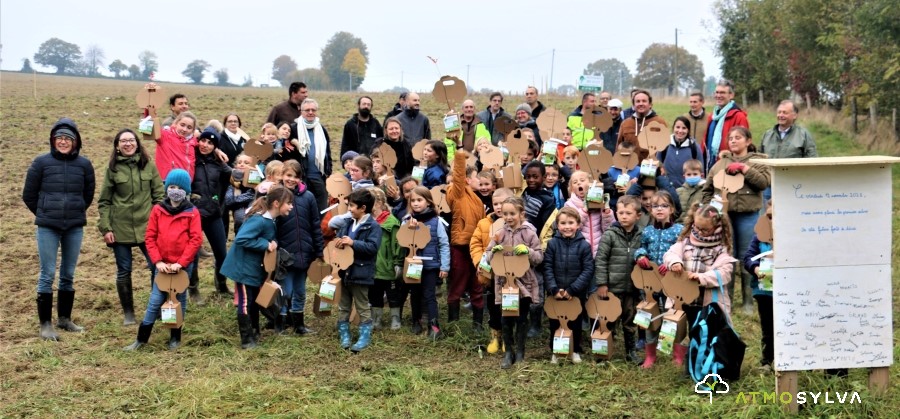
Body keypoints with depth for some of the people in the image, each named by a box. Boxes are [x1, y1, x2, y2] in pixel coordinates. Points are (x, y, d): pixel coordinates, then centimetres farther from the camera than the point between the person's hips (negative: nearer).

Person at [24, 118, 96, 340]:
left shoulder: (84, 164, 0)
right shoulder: (41, 162, -4)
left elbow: (88, 195, 14)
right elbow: (28, 194, 5)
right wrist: (45, 214, 10)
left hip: (75, 228, 2)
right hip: (47, 228, -2)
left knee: (68, 275, 11)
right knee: (47, 275, -1)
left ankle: (64, 318, 24)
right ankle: (45, 324, 6)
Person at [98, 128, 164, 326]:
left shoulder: (148, 165, 3)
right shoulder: (113, 168, 1)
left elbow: (159, 195, 5)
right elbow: (104, 201, 3)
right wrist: (105, 228, -5)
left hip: (147, 226, 0)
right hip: (120, 228, 0)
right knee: (123, 271, 6)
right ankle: (128, 313, 19)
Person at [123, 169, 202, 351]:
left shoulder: (192, 212, -4)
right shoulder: (157, 210, 2)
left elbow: (196, 240, -9)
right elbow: (150, 237, 1)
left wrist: (181, 263, -15)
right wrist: (157, 261, -8)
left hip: (183, 265, -1)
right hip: (162, 265, 1)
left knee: (179, 300, 11)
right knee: (155, 301, 2)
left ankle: (175, 337, 23)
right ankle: (142, 338, 10)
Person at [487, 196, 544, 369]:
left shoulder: (529, 233, -5)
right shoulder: (500, 234, 2)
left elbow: (540, 257, -4)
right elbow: (489, 258, 5)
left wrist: (528, 251, -22)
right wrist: (494, 251, -16)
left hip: (524, 282, -2)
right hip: (505, 282, 2)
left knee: (522, 319, 9)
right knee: (506, 319, 6)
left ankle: (520, 352, 22)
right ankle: (508, 352, 18)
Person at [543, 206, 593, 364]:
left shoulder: (584, 245, -7)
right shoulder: (552, 244, -5)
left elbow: (588, 270, -10)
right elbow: (547, 268, -6)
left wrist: (572, 289, -16)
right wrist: (554, 289, -16)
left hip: (577, 294, -1)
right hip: (556, 293, 1)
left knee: (575, 323, 12)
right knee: (555, 323, 11)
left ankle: (576, 350, 29)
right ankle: (555, 351, 26)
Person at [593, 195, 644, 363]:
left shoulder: (641, 236, 2)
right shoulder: (609, 235, -9)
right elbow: (600, 260, -9)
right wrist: (601, 283, -11)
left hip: (632, 287, 4)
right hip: (613, 287, -4)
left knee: (630, 321, 15)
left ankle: (631, 351, 28)